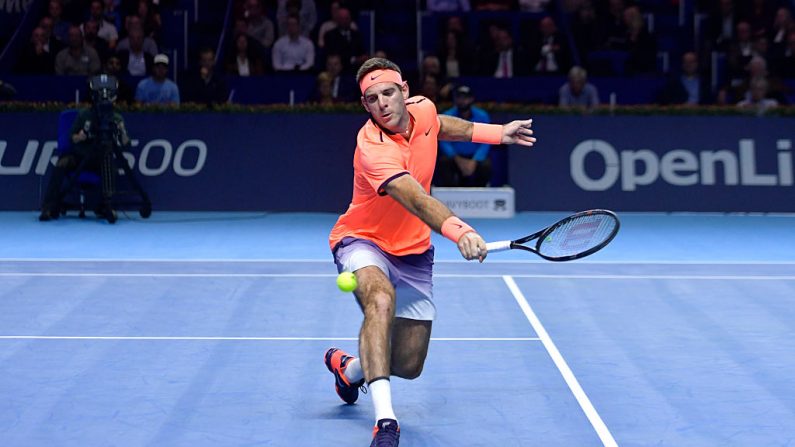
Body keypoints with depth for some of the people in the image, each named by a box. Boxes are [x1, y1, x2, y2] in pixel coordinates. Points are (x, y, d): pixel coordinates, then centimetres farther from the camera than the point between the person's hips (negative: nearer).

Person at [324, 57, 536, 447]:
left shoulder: (423, 110, -8)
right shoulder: (373, 148, -30)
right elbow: (417, 200, -46)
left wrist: (498, 132, 19)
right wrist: (459, 231, -62)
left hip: (412, 252, 6)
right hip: (363, 241, -6)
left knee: (409, 366, 7)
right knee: (381, 300, -41)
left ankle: (347, 367, 41)